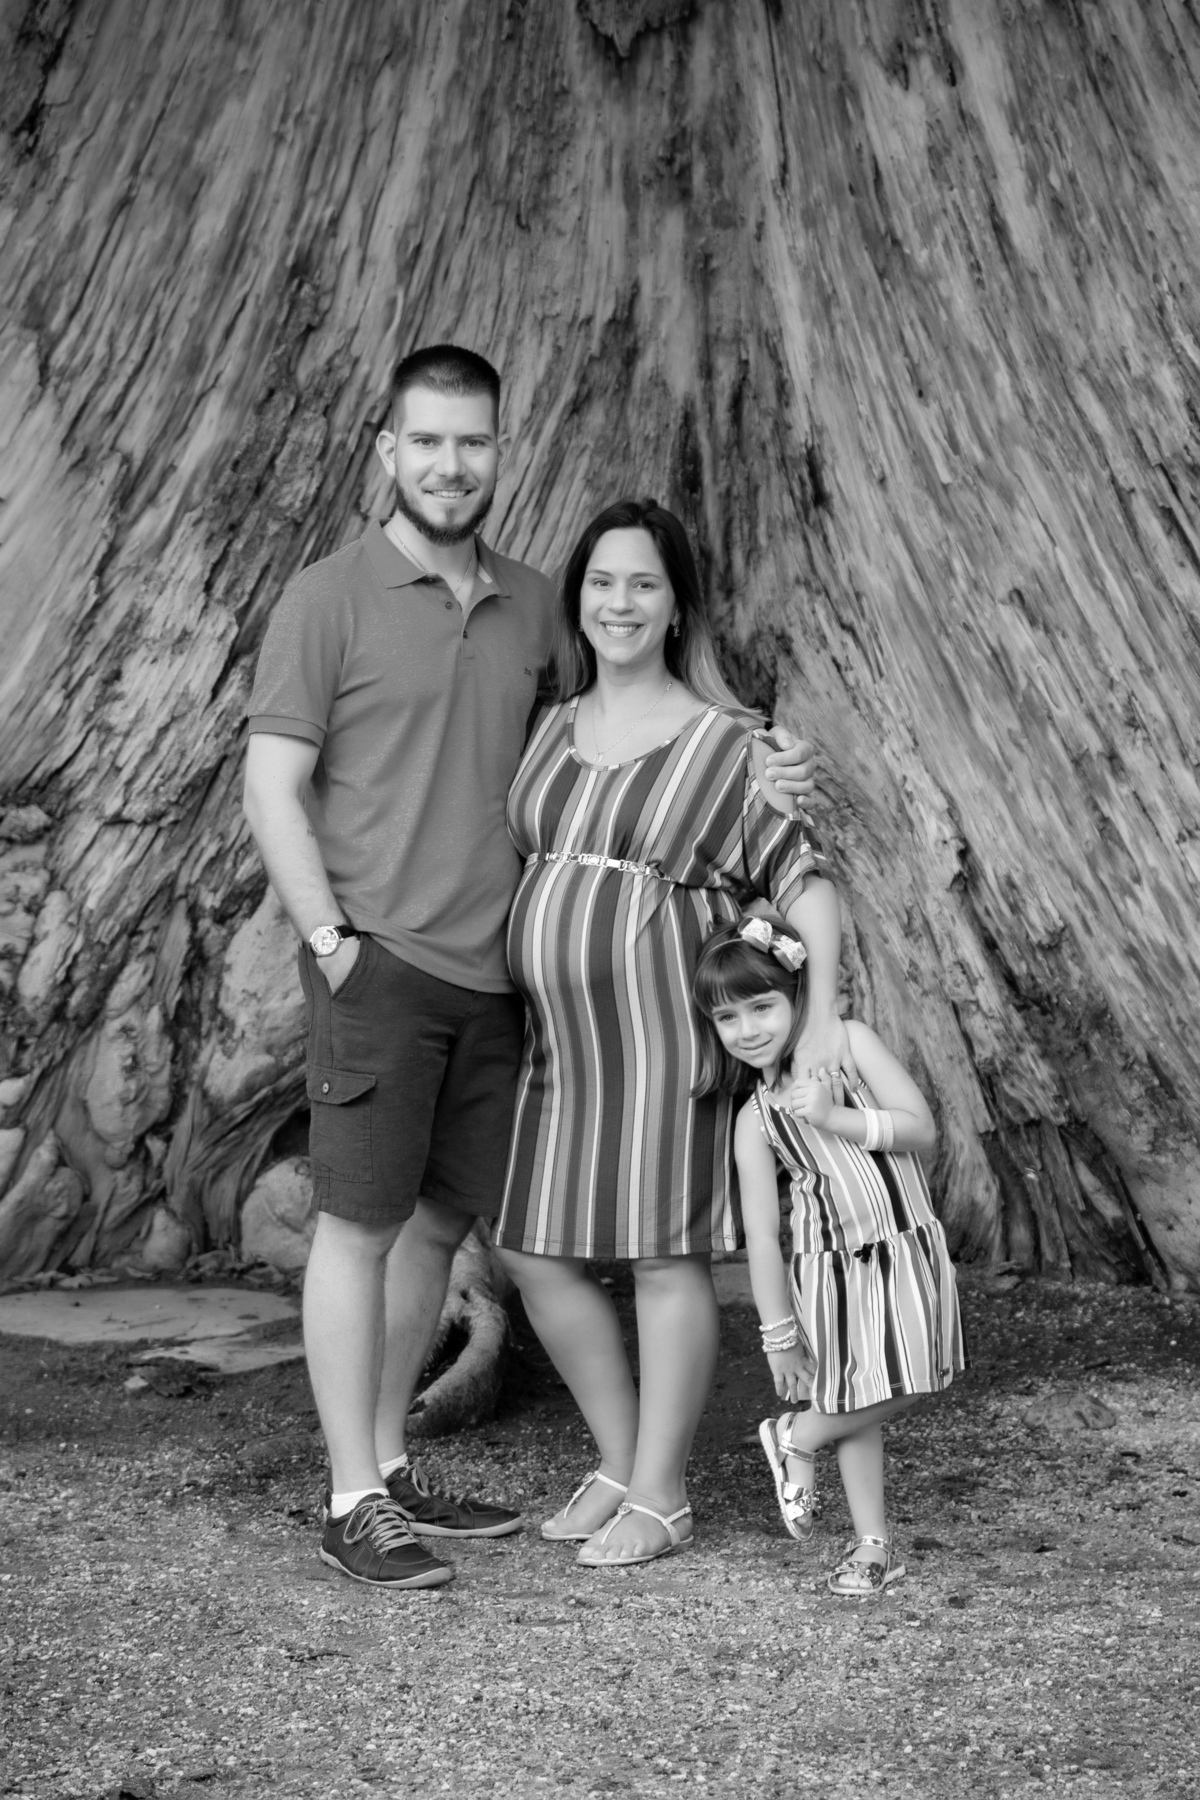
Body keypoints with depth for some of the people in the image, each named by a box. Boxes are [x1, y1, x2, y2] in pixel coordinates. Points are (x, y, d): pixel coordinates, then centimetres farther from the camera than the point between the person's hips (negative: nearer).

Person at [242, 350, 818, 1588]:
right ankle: (353, 1506, 6)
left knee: (443, 1219, 11)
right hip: (378, 964, -6)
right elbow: (272, 788, -6)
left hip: (492, 973, 6)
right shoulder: (329, 600, -4)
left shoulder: (532, 606, 12)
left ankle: (391, 1468, 24)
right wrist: (332, 943, -14)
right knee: (360, 1221, -2)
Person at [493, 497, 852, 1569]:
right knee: (535, 1254, 8)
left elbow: (805, 882, -7)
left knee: (666, 1254, -1)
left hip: (660, 1026, -6)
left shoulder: (725, 743, -5)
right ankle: (620, 1465, 25)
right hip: (553, 1035, 6)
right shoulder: (549, 731, 11)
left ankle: (661, 1500, 12)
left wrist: (821, 1013, -19)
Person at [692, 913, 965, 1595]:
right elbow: (763, 1234, -1)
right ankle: (875, 1544, 21)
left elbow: (922, 1129, -8)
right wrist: (780, 1336, -2)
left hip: (908, 1251, 0)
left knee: (900, 1389, -3)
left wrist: (836, 1118, -20)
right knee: (864, 1405, 3)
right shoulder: (755, 1120, -1)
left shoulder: (849, 1042, -3)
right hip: (831, 1269, 0)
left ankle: (795, 1437, 21)